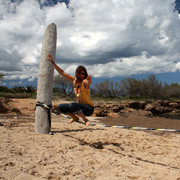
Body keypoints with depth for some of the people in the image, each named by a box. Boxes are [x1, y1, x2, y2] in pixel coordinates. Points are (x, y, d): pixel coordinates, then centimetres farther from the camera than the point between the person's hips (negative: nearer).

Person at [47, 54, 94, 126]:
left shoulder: (84, 81, -16)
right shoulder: (74, 80, 3)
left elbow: (89, 83, -41)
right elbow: (62, 73, 4)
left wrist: (89, 80, -64)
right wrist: (53, 62, -1)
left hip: (89, 108, -7)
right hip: (80, 106, 7)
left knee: (71, 105, -33)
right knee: (60, 107, 0)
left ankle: (86, 120, -13)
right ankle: (75, 118, 17)